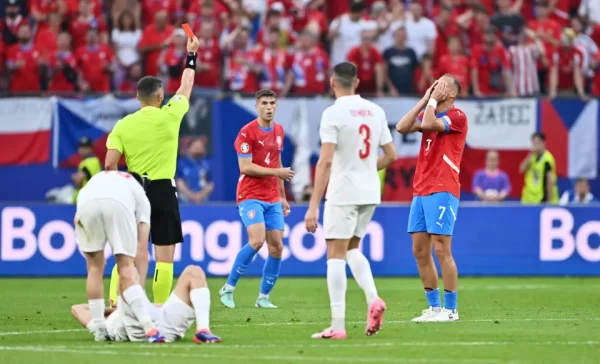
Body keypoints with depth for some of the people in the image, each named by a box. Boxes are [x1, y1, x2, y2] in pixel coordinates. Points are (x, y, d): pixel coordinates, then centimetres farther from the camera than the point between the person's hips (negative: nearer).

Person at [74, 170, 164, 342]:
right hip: (119, 205, -1)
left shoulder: (98, 179, 45)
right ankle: (148, 327, -7)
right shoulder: (139, 194, 37)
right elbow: (141, 251, 31)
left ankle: (98, 328, 18)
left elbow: (78, 219, 25)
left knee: (95, 268, 17)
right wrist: (139, 287, 34)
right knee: (126, 268, 7)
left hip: (86, 205, 1)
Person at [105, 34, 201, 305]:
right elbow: (186, 87, 14)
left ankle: (114, 305, -1)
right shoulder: (169, 116, -3)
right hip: (163, 191, -3)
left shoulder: (123, 125, 1)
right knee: (165, 256, 1)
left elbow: (110, 164, -4)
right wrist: (191, 56, 28)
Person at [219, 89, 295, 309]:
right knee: (257, 240, -23)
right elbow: (245, 167, -16)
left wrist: (283, 196, 22)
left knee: (277, 248, 0)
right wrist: (277, 172, -18)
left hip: (272, 199, 7)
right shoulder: (247, 132, -10)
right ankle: (228, 288, -11)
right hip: (250, 196, -7)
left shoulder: (278, 130, 12)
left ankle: (264, 297, 11)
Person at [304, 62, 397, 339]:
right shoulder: (376, 111, 6)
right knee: (352, 249, 21)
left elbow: (325, 161, -18)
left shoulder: (333, 113, -12)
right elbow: (391, 155, 11)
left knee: (336, 255, -1)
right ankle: (373, 298, -1)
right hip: (370, 193, 6)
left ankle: (337, 325, -5)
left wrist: (313, 206, -18)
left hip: (343, 192, -6)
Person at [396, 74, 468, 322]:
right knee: (420, 250, 6)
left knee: (441, 249, -9)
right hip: (421, 190, 8)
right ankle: (434, 307, 13)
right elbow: (402, 127, 4)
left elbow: (428, 124, -21)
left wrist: (433, 99, -6)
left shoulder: (457, 116, -6)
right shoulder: (430, 113, 17)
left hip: (442, 191, -8)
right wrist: (425, 99, 6)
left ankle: (450, 309, -4)